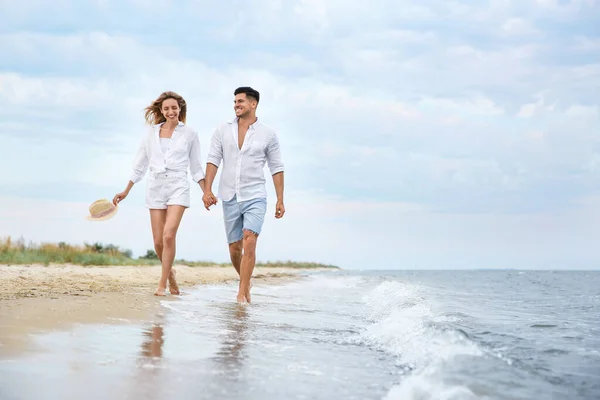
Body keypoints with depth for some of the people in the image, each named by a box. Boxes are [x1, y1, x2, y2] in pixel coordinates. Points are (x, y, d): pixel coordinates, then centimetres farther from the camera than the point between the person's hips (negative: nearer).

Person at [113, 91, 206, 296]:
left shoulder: (189, 134, 6)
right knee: (158, 241, 0)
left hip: (178, 186, -2)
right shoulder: (151, 133, 10)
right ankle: (170, 273, 28)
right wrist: (125, 192, 17)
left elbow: (196, 167, 11)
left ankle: (162, 284, -9)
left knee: (169, 235, -18)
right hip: (155, 187, 3)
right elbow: (139, 166, 16)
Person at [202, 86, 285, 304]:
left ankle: (242, 293, -18)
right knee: (234, 248, 9)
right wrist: (207, 189, -10)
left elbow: (276, 168, 3)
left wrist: (280, 200, 0)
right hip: (230, 197, 3)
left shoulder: (268, 134, 0)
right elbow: (213, 159, 0)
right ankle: (246, 282, 33)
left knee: (249, 242, -20)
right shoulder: (223, 130, 4)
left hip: (255, 197, -3)